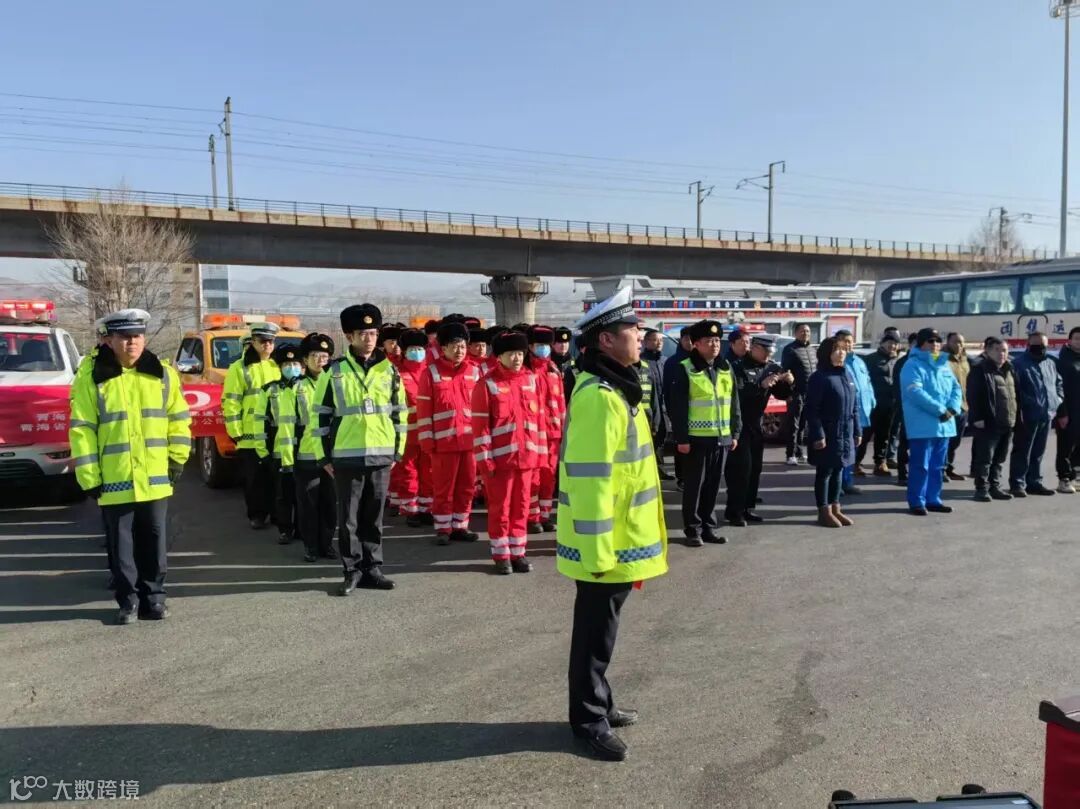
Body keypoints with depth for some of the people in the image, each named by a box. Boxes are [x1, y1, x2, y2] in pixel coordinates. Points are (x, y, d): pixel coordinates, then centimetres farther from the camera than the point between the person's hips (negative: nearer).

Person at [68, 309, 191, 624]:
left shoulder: (163, 375, 3)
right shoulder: (91, 380, -5)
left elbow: (179, 418, 9)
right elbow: (81, 430, -5)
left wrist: (177, 457, 4)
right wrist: (89, 476, -8)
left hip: (155, 480, 2)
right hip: (114, 481, -2)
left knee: (154, 542, 10)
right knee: (121, 545, 7)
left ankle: (154, 597, 23)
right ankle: (128, 600, 20)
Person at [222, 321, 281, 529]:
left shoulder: (278, 366, 12)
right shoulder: (239, 368, -1)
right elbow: (230, 403, -4)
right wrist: (235, 432, -8)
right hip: (250, 437, -3)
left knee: (275, 478, 8)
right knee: (254, 479, 5)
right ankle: (256, 515, 16)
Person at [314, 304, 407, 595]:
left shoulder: (389, 371, 6)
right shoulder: (334, 371, -1)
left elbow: (399, 412, 11)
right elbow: (321, 414, 1)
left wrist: (397, 450, 9)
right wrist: (324, 456, -1)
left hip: (381, 455, 2)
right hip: (346, 456, -2)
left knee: (374, 517, 11)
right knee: (349, 518, 5)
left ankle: (372, 569, 21)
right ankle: (353, 571, 16)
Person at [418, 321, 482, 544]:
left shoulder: (474, 372, 8)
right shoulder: (431, 372, -3)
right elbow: (423, 409, -3)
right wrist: (427, 440, -6)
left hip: (470, 440, 4)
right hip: (444, 441, -4)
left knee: (466, 486, 10)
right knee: (443, 488, 4)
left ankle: (460, 526, 22)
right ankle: (442, 529, 15)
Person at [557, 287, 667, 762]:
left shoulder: (615, 388, 12)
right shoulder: (599, 396, -22)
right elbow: (589, 480, -25)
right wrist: (598, 549, -23)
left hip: (619, 539, 10)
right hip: (606, 543, -10)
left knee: (602, 628, 20)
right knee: (596, 632, 5)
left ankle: (599, 706, 35)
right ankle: (588, 719, 20)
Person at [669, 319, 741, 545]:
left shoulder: (726, 368, 10)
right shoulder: (685, 369, -8)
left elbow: (734, 402, 15)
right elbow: (677, 407, -11)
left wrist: (735, 432, 11)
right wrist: (681, 438, -15)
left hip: (721, 437, 5)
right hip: (696, 438, -5)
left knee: (713, 485, 12)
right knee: (694, 485, 3)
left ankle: (708, 527, 23)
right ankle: (693, 529, 13)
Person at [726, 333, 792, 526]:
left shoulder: (772, 367, 7)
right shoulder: (738, 366, -12)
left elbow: (782, 394, 9)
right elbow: (737, 392, -25)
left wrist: (788, 383, -11)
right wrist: (761, 385, -32)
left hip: (756, 423, 6)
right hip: (737, 423, -6)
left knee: (755, 467, 7)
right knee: (741, 466, -9)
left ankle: (747, 507, 17)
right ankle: (734, 510, -3)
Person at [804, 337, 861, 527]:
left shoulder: (847, 375, 11)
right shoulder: (819, 377, -12)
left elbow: (854, 406, 16)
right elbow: (812, 410, -16)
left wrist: (857, 431, 12)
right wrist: (818, 435, -20)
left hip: (845, 435, 7)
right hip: (827, 435, -7)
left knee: (838, 471, 14)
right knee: (825, 472, 2)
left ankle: (835, 508, 24)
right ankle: (824, 511, 11)